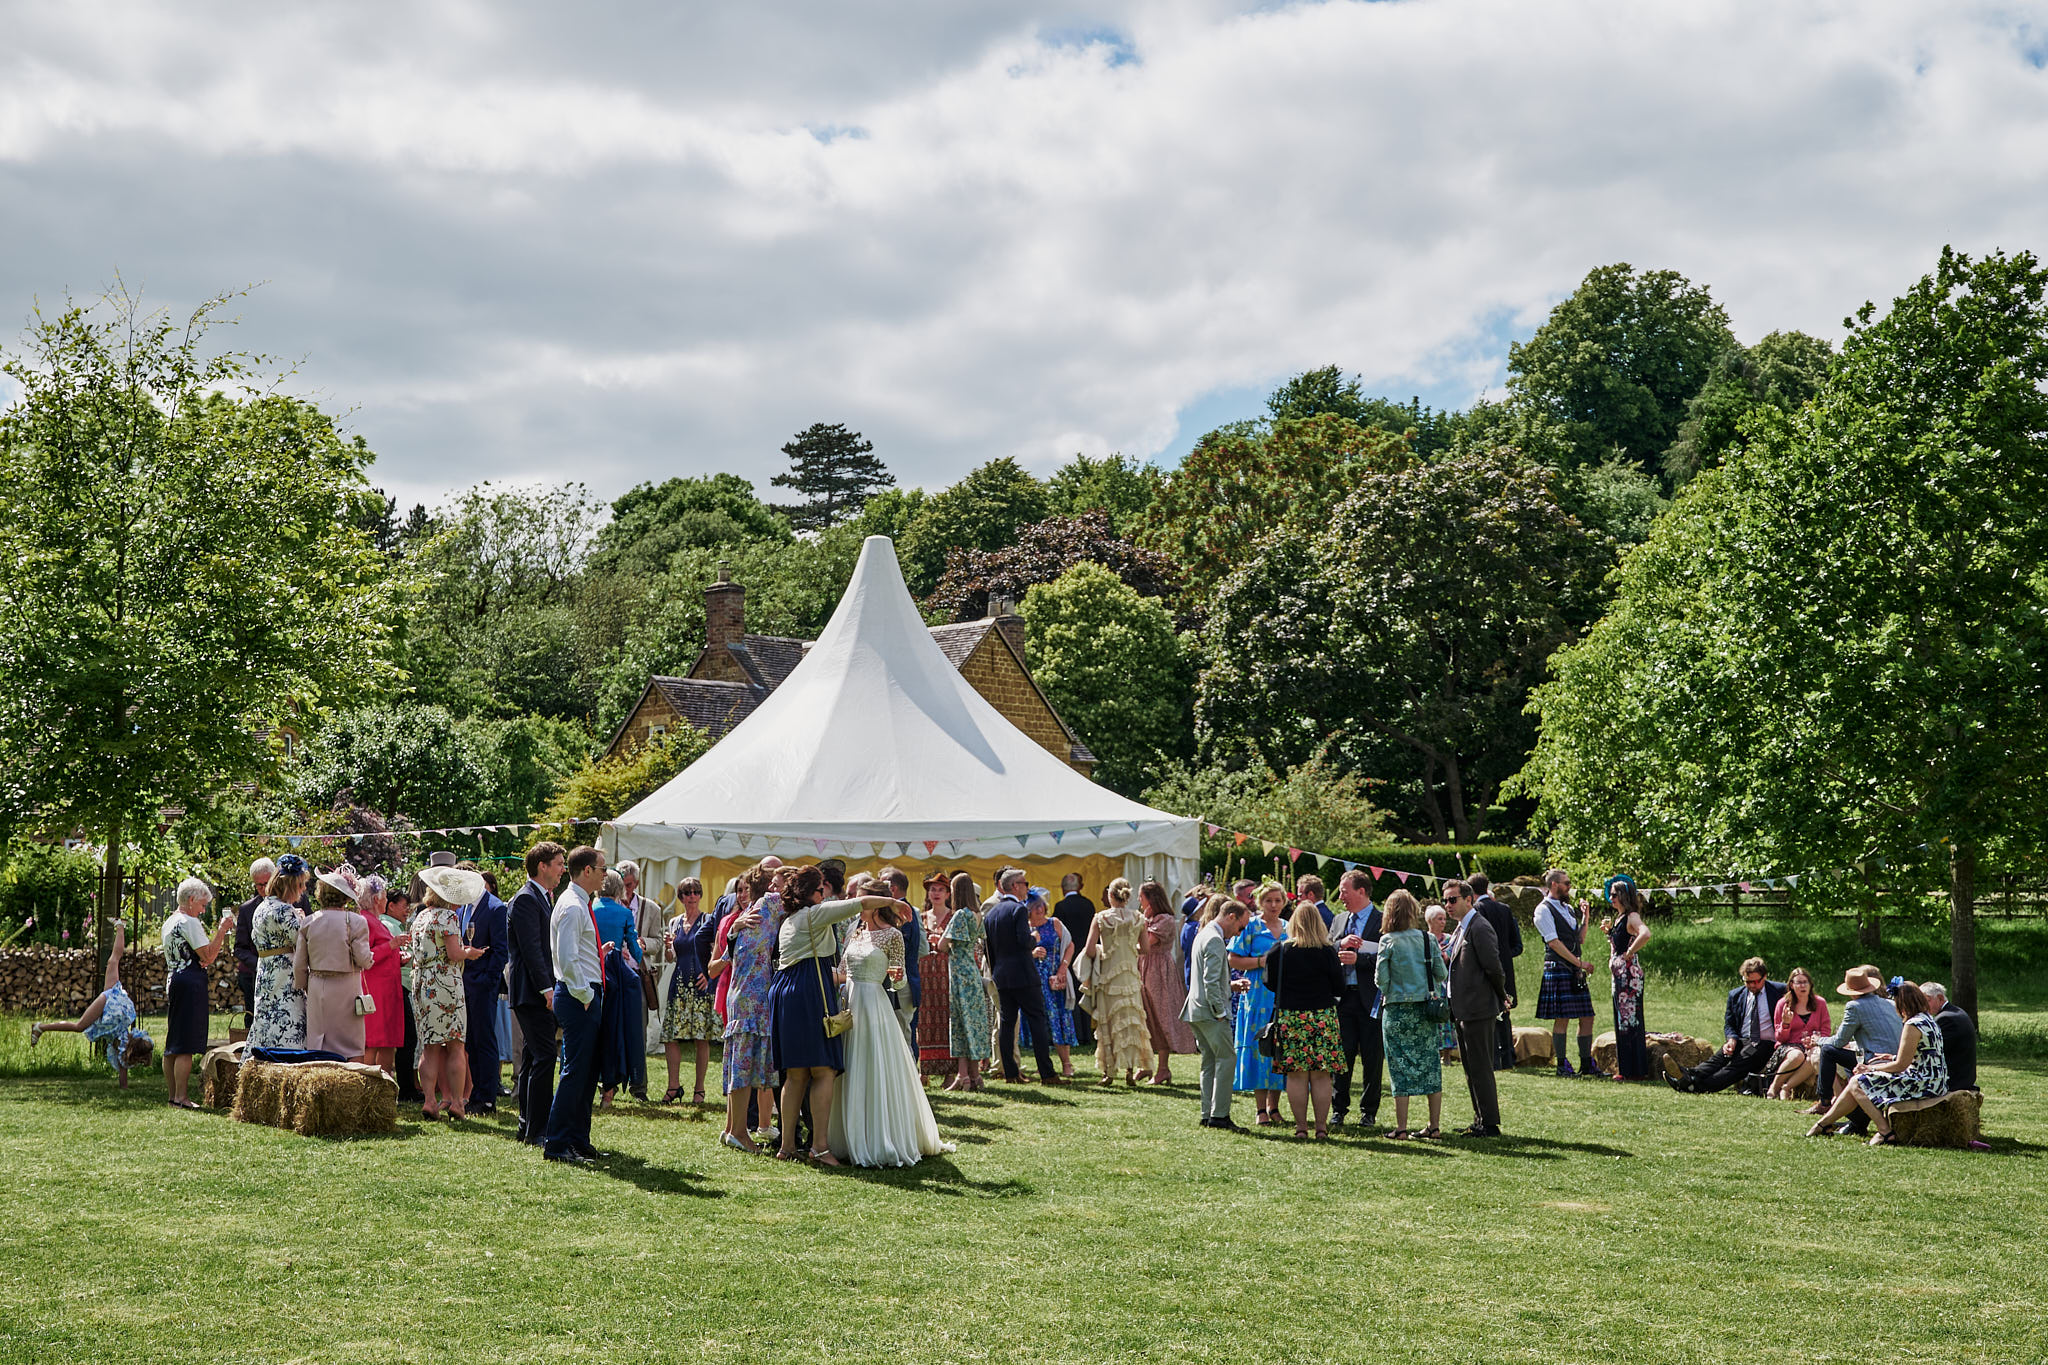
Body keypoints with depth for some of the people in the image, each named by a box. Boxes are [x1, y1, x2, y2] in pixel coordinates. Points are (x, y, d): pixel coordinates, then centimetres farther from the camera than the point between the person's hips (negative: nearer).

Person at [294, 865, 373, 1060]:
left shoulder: (308, 922, 1)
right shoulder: (356, 922, -9)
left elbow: (299, 965, 5)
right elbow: (364, 960, -9)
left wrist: (304, 988, 19)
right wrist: (370, 958, 14)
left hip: (318, 988, 3)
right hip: (346, 986, -3)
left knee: (317, 1048, 8)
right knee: (351, 1046, 2)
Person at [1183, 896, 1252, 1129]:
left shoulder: (1204, 935, 18)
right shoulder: (1215, 940, -15)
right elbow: (1210, 982, -21)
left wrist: (1231, 986, 16)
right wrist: (1220, 1011, -16)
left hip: (1197, 1010, 10)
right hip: (1209, 1012, -10)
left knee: (1210, 1061, 11)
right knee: (1227, 1058, -7)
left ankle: (1208, 1114, 12)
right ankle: (1219, 1114, -9)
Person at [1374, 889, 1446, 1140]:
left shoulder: (1388, 941, -7)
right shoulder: (1427, 938, 1)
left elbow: (1381, 979, -9)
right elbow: (1442, 973, 2)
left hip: (1397, 1009, -3)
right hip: (1426, 1008, 3)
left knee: (1401, 1066, 1)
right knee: (1430, 1064, 9)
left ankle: (1401, 1128, 2)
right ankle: (1434, 1126, 11)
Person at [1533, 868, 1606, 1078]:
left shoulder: (1568, 909, 19)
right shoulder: (1544, 910, -6)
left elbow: (1580, 939, 22)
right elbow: (1554, 942, -13)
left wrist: (1585, 915, 11)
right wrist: (1579, 962, -14)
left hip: (1575, 969, 8)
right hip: (1557, 968, -8)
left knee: (1587, 1017, 6)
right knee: (1561, 1019, -7)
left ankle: (1587, 1064, 12)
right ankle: (1562, 1065, 0)